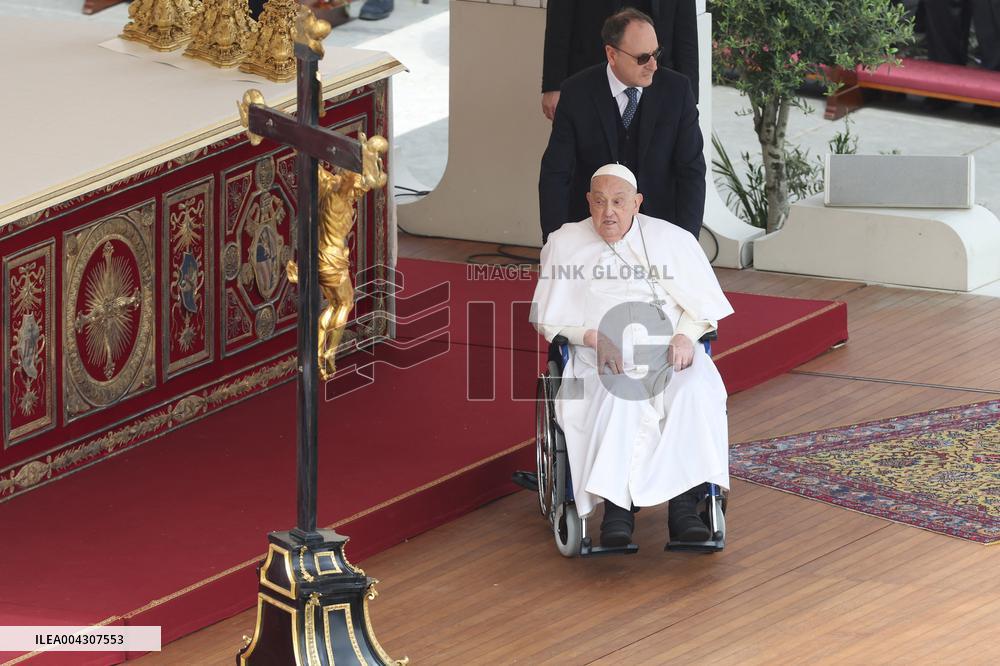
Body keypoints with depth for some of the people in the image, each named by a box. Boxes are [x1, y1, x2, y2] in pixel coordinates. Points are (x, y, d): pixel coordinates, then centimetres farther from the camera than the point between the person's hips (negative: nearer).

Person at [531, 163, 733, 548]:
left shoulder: (672, 240, 12)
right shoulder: (565, 245, 11)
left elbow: (705, 303, 14)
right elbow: (547, 316, 10)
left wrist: (686, 335, -8)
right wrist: (591, 336, -9)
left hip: (667, 351, 1)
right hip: (600, 357, -1)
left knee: (695, 394, -33)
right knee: (616, 401, -37)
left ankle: (683, 506, -36)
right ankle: (615, 506, -39)